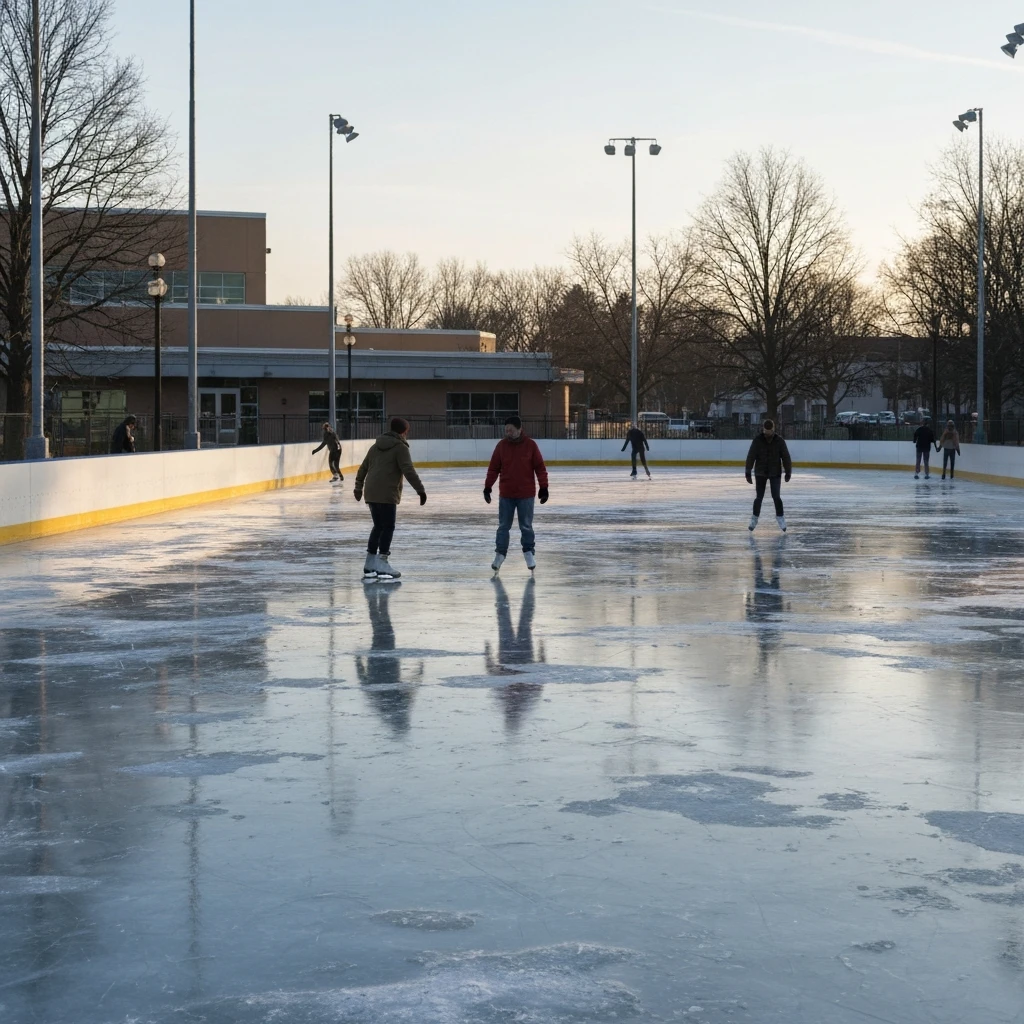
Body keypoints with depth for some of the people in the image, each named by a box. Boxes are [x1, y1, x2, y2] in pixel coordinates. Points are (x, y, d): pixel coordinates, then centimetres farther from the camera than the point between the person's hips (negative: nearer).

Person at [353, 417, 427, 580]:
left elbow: (363, 468, 23)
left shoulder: (377, 446, 18)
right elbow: (408, 471, -15)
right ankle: (382, 564, -6)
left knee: (378, 526, 16)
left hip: (371, 493, 7)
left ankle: (370, 564, 17)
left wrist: (359, 488, 33)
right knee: (388, 527, -2)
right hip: (387, 494, -7)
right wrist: (420, 489, -16)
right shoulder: (400, 447, -4)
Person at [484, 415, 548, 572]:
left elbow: (540, 467, -3)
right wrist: (487, 487, 3)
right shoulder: (501, 445, -2)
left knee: (526, 526, 8)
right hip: (506, 494, 2)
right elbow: (493, 468, 4)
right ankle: (500, 554, 15)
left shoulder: (530, 445, -7)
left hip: (526, 494, -2)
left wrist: (543, 487, -5)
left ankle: (529, 553, 22)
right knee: (503, 526, 7)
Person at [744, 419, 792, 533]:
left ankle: (780, 517, 11)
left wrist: (788, 472, -1)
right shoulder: (757, 440, -8)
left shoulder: (779, 441, -7)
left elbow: (786, 457, -2)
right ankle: (754, 518, 19)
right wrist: (748, 472, -14)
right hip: (760, 473, 0)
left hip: (775, 473, 0)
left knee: (776, 496, -7)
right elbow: (751, 456, -10)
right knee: (759, 497, 4)